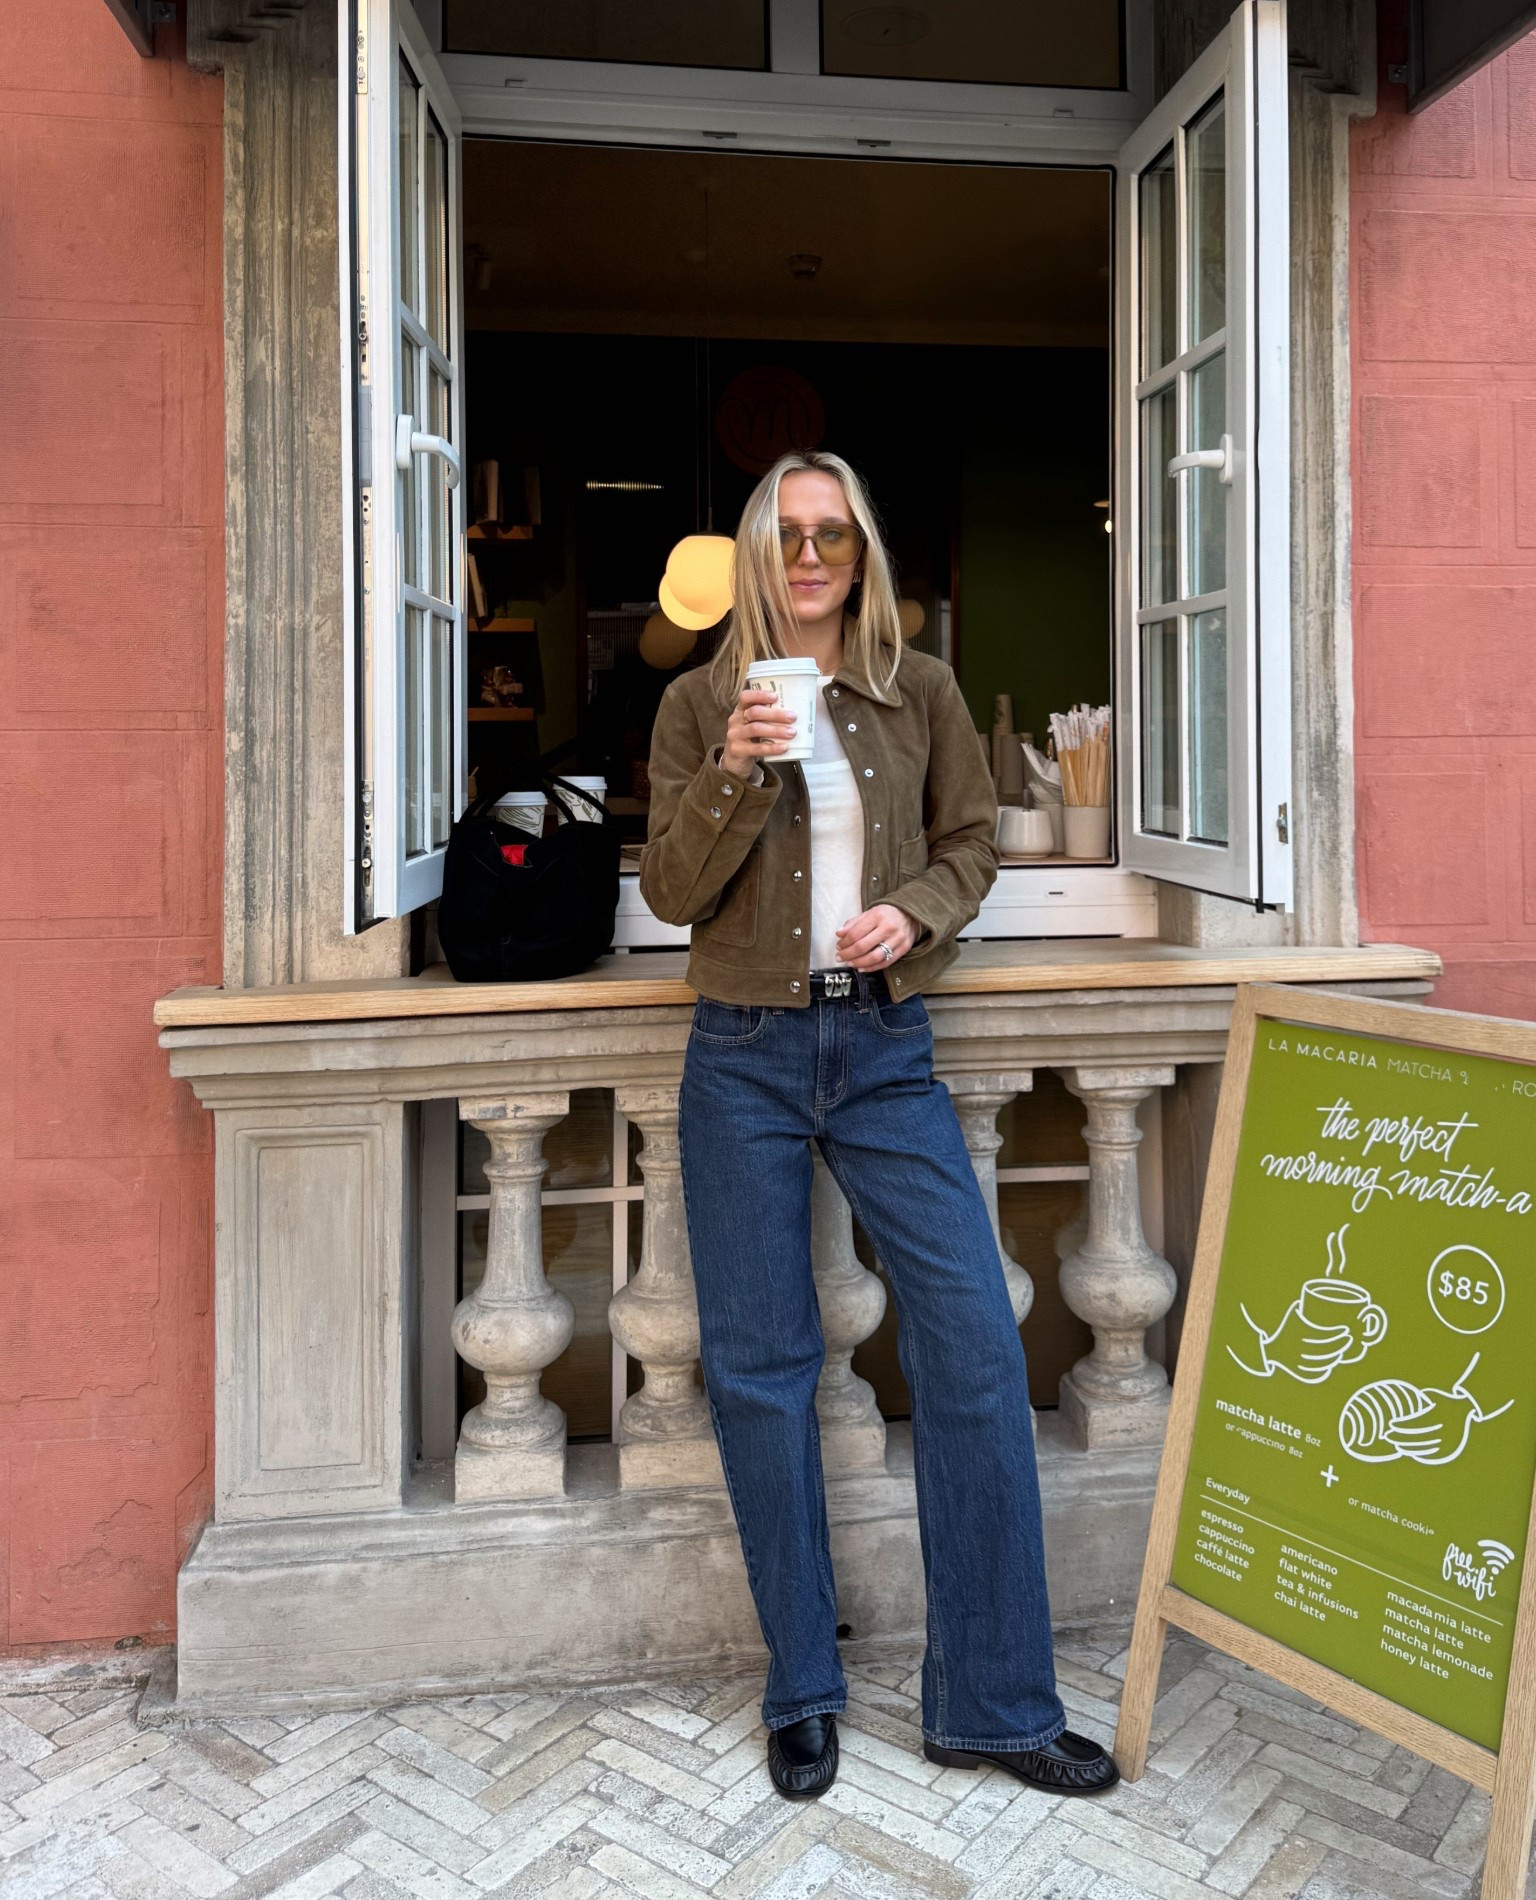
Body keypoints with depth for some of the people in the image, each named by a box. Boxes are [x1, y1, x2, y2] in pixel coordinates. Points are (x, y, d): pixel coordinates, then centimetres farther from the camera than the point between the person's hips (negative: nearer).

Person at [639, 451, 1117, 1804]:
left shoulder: (922, 692, 8)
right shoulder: (700, 704, 5)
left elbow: (973, 840, 12)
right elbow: (670, 895, -1)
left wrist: (917, 912, -8)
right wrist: (735, 773, -16)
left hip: (885, 1049, 1)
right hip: (746, 1058, 0)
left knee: (977, 1345, -5)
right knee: (758, 1365, 5)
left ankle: (993, 1703, 13)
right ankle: (803, 1691, 25)